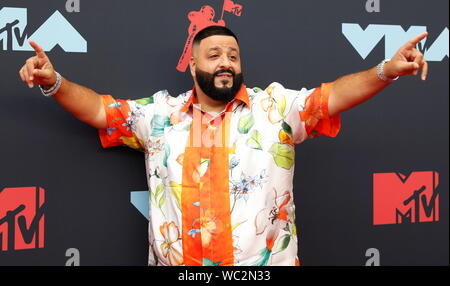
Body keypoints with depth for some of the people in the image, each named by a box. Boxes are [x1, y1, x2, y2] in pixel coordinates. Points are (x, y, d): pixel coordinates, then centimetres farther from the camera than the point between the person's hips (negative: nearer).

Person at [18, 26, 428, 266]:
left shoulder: (275, 106, 3)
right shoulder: (160, 115, 8)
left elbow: (333, 96, -5)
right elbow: (99, 110, 8)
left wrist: (387, 71, -19)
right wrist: (54, 82, -6)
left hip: (265, 262, -1)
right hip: (175, 260, 2)